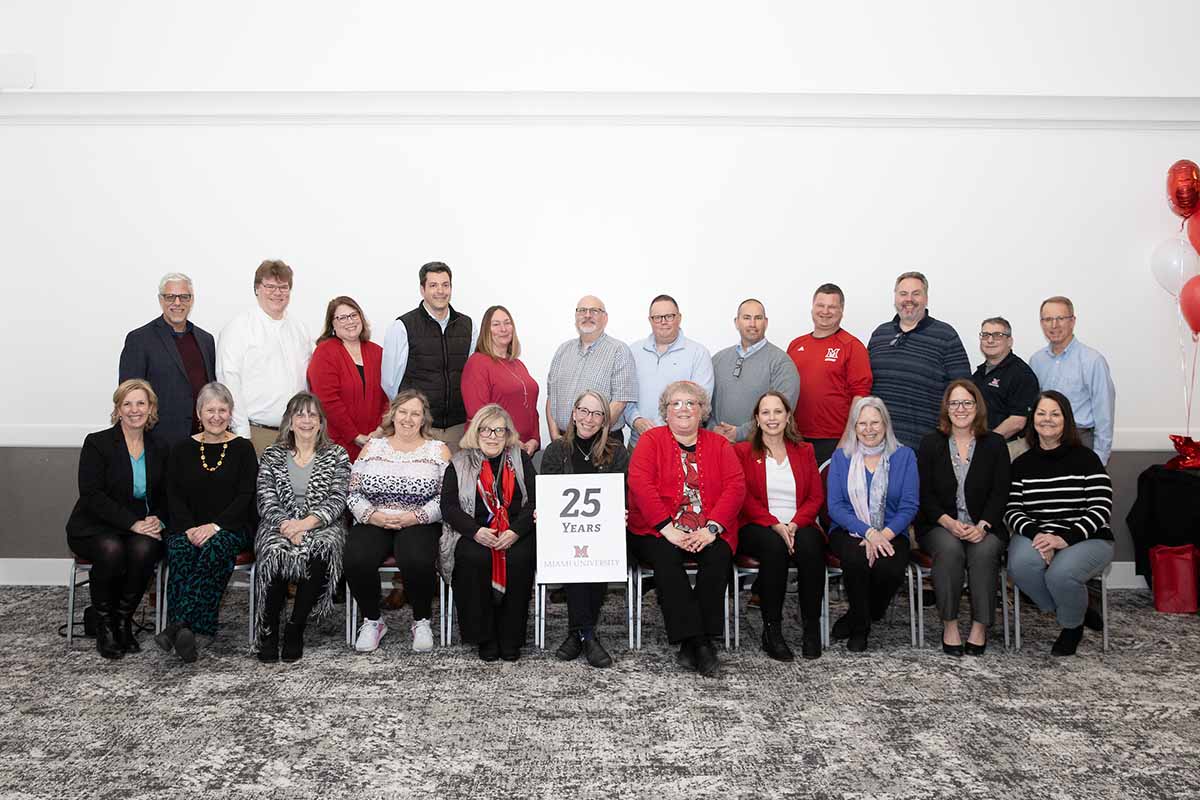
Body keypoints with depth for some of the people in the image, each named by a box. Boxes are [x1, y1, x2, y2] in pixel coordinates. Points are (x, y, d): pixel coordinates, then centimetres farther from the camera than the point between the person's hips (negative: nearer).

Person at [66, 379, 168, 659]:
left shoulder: (159, 448, 9)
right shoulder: (97, 443, -5)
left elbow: (164, 496, 13)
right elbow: (92, 495, -13)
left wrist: (157, 521, -10)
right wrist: (133, 523, -22)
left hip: (141, 528, 3)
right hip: (95, 527, -3)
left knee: (144, 549, -31)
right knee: (111, 549, -35)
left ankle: (123, 620, -11)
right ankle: (104, 624, -13)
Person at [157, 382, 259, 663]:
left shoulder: (243, 448, 7)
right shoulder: (182, 450, 13)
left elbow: (244, 497, -2)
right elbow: (174, 498, 6)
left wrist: (214, 526, -16)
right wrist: (190, 528, -12)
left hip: (231, 527, -2)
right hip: (188, 528, 2)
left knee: (215, 548, -34)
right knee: (180, 550, -31)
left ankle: (177, 624, -38)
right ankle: (186, 630, -37)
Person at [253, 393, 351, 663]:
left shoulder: (336, 455, 10)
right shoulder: (272, 455, 12)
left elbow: (338, 499, -1)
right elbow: (266, 501, 2)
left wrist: (307, 522, -16)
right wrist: (287, 525, -17)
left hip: (321, 526, 0)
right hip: (280, 525, 1)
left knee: (321, 551, -34)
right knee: (275, 553, -33)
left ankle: (295, 628, -19)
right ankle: (268, 629, -15)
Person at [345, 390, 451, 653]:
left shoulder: (439, 450, 7)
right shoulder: (372, 447, 14)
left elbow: (446, 498, -2)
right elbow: (353, 492, 9)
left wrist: (414, 517, -14)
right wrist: (373, 515, -9)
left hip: (419, 524, -2)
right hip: (373, 523, 2)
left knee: (417, 561, -33)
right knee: (356, 560, -28)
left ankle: (422, 621, -5)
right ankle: (373, 620, -1)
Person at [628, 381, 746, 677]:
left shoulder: (719, 444, 14)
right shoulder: (651, 440, 8)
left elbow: (735, 487, 1)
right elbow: (640, 485, -7)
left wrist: (711, 529, -14)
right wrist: (667, 528, -18)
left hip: (707, 535, 2)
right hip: (658, 533, -1)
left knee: (720, 556, -28)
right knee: (665, 556, -32)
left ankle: (694, 644, -22)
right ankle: (696, 642, -29)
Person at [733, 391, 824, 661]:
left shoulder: (804, 451, 17)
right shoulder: (743, 452, 9)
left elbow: (816, 497, 8)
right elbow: (744, 498, -2)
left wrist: (794, 524, -11)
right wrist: (775, 525, -16)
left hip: (798, 525, 2)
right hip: (758, 527, -2)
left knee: (810, 545, -32)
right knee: (774, 546, -35)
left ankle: (812, 627, -21)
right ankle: (771, 629, -26)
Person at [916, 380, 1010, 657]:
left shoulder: (995, 444, 8)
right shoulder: (931, 443, 7)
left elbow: (1000, 493, 1)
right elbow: (925, 494, 1)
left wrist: (982, 526, -15)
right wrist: (949, 522, -15)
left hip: (984, 526, 0)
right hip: (938, 525, 0)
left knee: (984, 551, -31)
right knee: (949, 549, -32)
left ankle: (980, 626, -19)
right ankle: (949, 624, -20)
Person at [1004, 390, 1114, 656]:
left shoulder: (1085, 458, 0)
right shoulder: (1022, 464, 9)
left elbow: (1101, 509, -8)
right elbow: (1012, 510, 2)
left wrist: (1065, 538, -21)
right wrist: (1037, 534, -19)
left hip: (1086, 539, -2)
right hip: (1035, 535, 3)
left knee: (1061, 572, -33)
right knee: (1021, 564, -31)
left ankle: (1073, 626, 5)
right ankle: (1080, 611, -2)